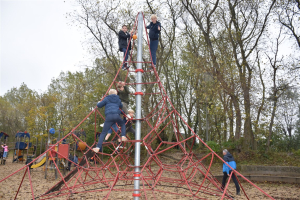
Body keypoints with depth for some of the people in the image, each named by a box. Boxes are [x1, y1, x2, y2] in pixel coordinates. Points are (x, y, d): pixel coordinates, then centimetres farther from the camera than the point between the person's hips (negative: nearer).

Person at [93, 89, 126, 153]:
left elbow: (99, 105, 16)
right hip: (116, 115, 1)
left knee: (103, 132, 0)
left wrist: (98, 102, 38)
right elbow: (121, 106, 38)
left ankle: (98, 147, -9)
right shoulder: (118, 99, 24)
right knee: (122, 124, 31)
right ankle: (123, 136, 10)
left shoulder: (107, 99, 17)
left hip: (109, 116, -1)